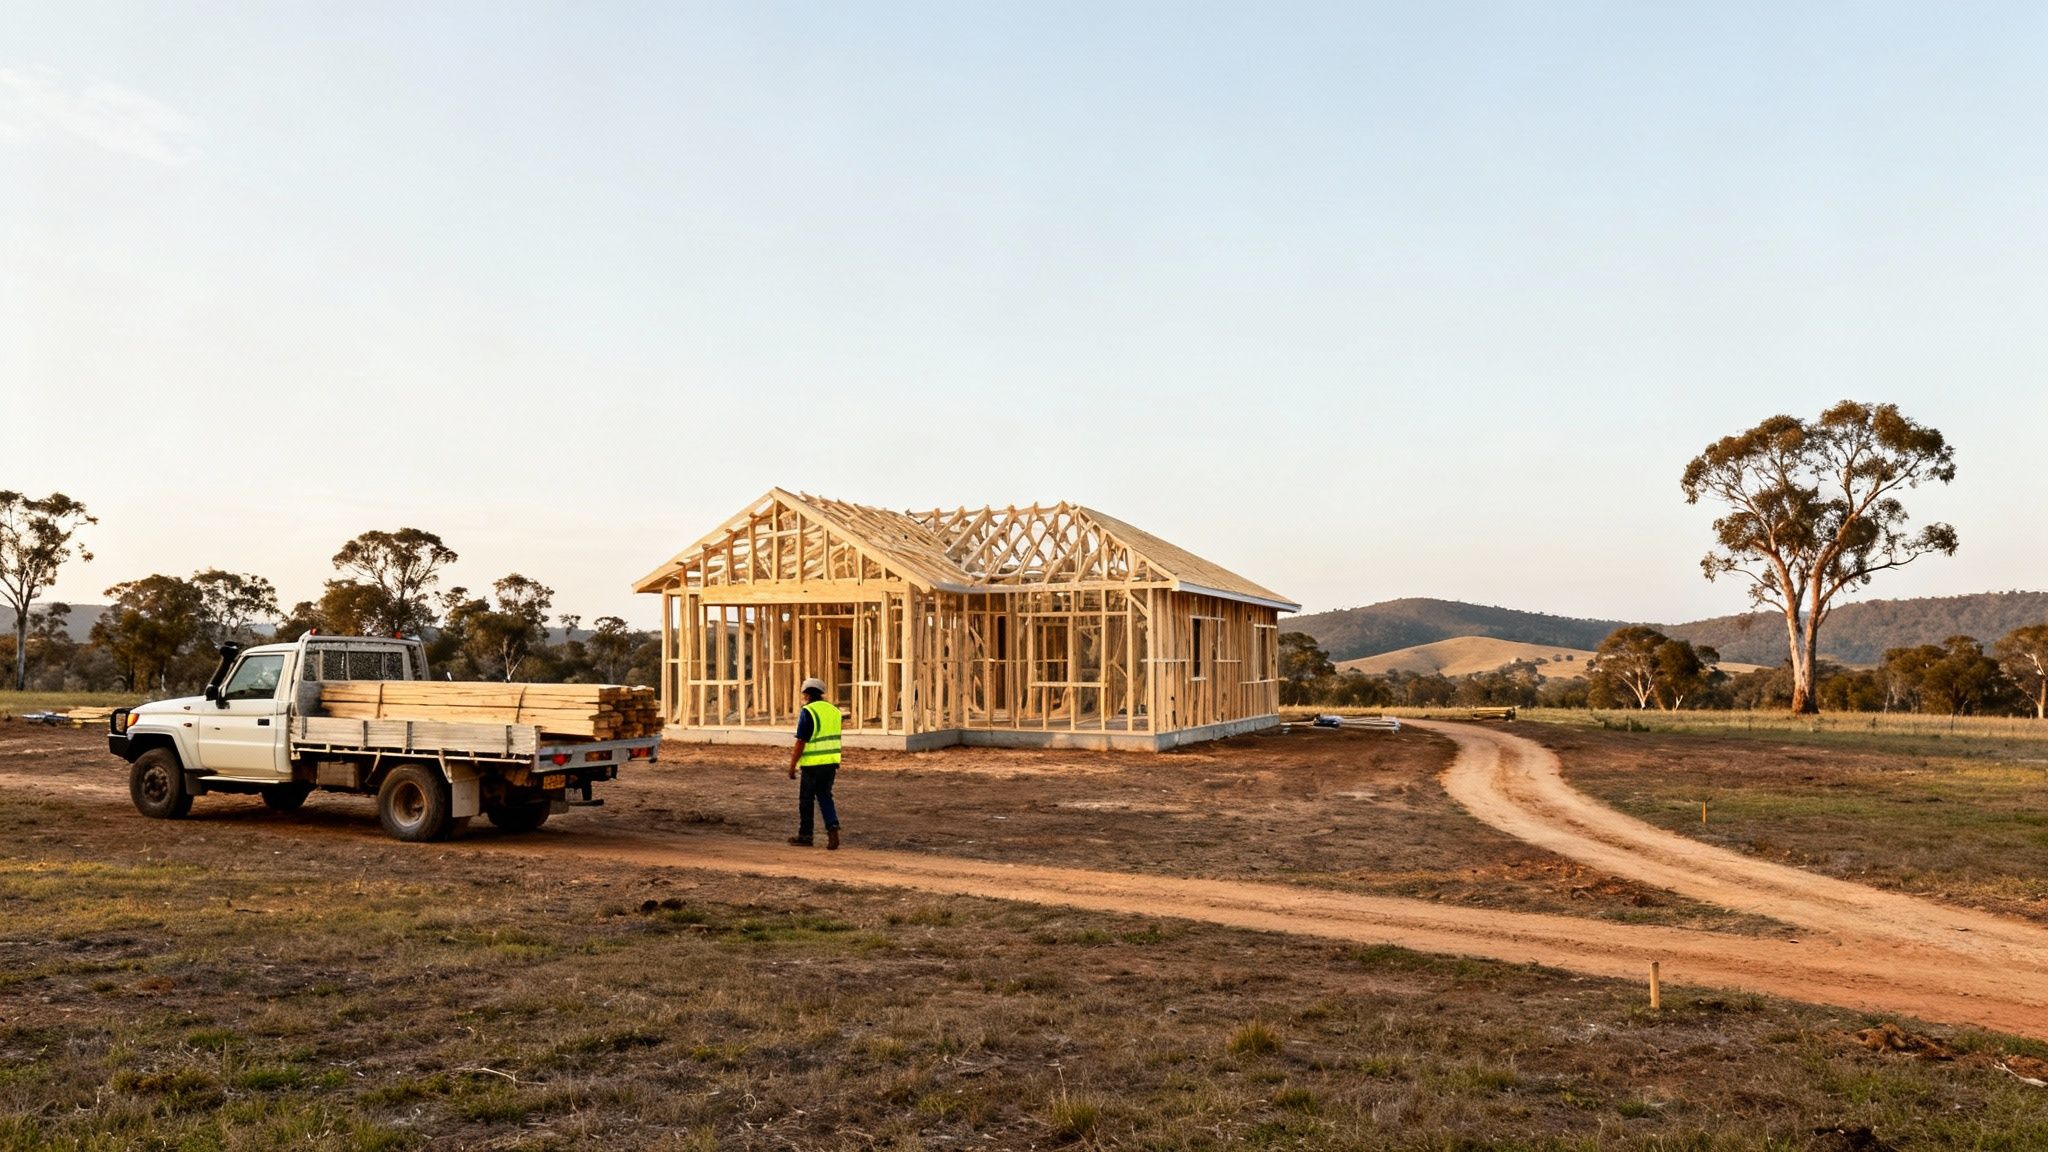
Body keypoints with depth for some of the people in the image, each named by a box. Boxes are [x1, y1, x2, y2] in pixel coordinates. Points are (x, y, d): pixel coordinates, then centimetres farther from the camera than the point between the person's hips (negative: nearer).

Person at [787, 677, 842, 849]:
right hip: (831, 762, 6)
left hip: (812, 764, -6)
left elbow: (801, 742, -15)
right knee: (824, 796, 14)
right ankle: (832, 827, -6)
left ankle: (805, 835, 17)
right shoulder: (833, 710, 8)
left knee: (806, 799, 8)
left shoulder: (807, 712, -13)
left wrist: (792, 766, -8)